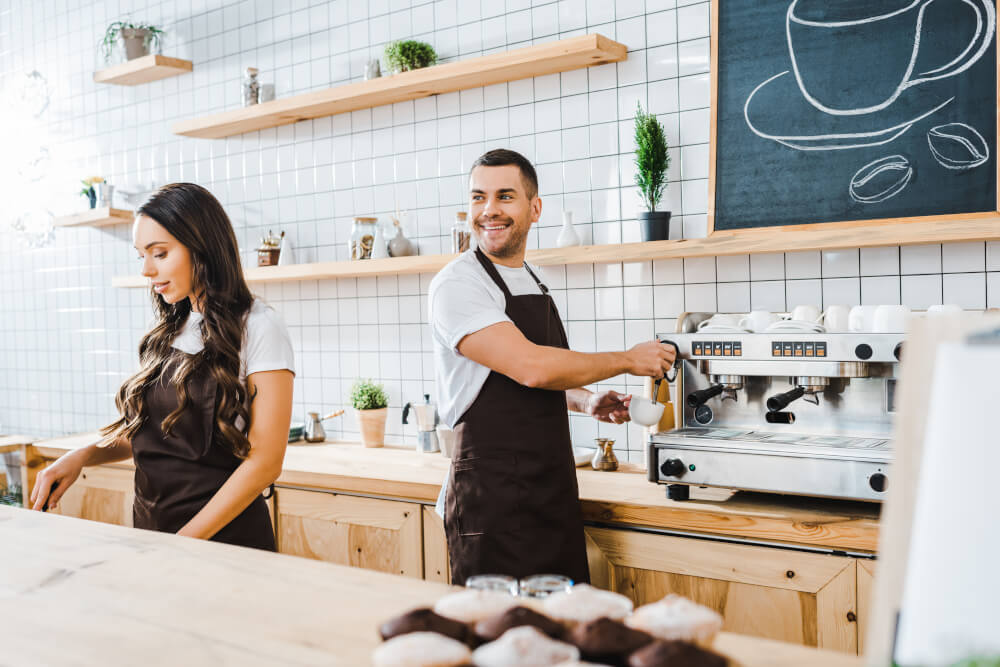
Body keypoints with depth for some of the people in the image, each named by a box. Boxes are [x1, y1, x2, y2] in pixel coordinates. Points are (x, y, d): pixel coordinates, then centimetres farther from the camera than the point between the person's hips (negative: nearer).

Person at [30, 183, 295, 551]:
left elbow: (264, 462, -17)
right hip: (149, 528, 7)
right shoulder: (169, 330, 7)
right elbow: (145, 431, 15)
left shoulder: (257, 326, -13)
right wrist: (84, 456, -3)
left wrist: (183, 543, -18)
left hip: (224, 532, -6)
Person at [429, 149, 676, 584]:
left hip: (554, 493, 8)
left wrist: (586, 401, 5)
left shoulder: (534, 282, 14)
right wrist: (628, 360, -11)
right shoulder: (457, 284, -12)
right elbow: (530, 367, -23)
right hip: (493, 497, -7)